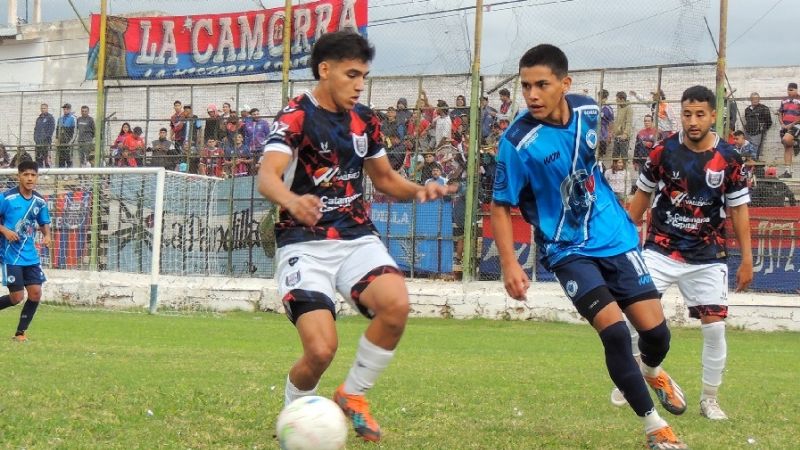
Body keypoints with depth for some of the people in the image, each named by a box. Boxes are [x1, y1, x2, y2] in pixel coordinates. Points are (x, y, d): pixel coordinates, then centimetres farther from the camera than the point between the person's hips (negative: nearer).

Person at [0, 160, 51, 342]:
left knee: (35, 293, -2)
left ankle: (20, 332, 14)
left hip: (30, 256, 5)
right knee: (17, 297, -7)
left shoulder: (40, 201, 3)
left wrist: (47, 235, -5)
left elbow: (44, 223, 16)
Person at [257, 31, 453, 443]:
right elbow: (267, 177, -24)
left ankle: (353, 394, -1)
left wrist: (419, 190, 3)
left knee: (396, 305, -26)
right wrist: (293, 201, -47)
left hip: (357, 238, 5)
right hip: (305, 244, -5)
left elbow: (385, 179, 25)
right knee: (321, 349, -21)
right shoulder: (296, 117, -8)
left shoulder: (365, 121, 11)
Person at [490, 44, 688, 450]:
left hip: (615, 237, 4)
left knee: (655, 331, 2)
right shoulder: (518, 142, -22)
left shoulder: (589, 110, -8)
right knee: (614, 332, -17)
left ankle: (653, 372, 41)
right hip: (569, 249, -4)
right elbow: (500, 207, -12)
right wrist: (509, 264, -22)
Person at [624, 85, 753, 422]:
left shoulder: (729, 159, -5)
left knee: (715, 327, -3)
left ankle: (709, 398, 12)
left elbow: (739, 210, 2)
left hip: (708, 258, 0)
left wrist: (747, 260, 0)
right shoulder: (664, 151, -5)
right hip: (661, 250, 0)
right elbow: (642, 195, 8)